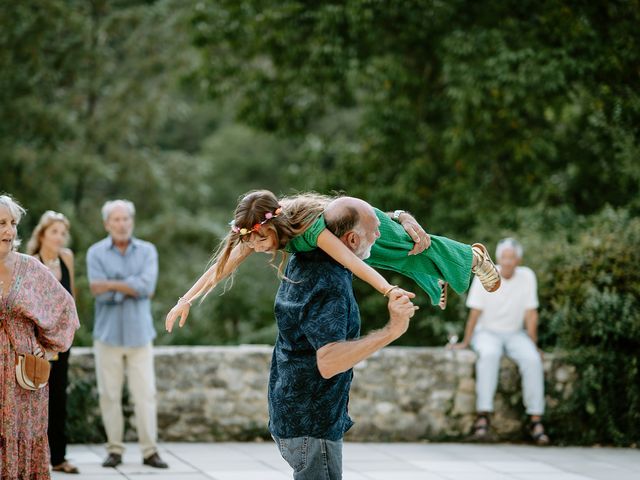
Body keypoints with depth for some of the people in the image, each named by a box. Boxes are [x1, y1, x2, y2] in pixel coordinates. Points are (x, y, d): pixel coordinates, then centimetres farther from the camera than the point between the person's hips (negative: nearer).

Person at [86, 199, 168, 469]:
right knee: (109, 394, 1)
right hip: (108, 334, -1)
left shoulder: (147, 251, 4)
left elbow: (147, 285, -13)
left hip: (139, 333, 1)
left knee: (145, 393, -2)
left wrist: (113, 285, -14)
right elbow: (100, 294, -11)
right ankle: (114, 450, 10)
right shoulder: (96, 253, 0)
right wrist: (132, 288, -9)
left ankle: (150, 451, 2)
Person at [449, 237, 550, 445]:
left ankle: (536, 420, -28)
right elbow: (475, 312, -6)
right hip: (487, 332, -2)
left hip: (515, 333, 2)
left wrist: (533, 344, -3)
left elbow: (531, 313, -1)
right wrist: (465, 342, -3)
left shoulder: (527, 276, -4)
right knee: (489, 354, -36)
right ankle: (483, 416, -40)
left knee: (532, 359, -29)